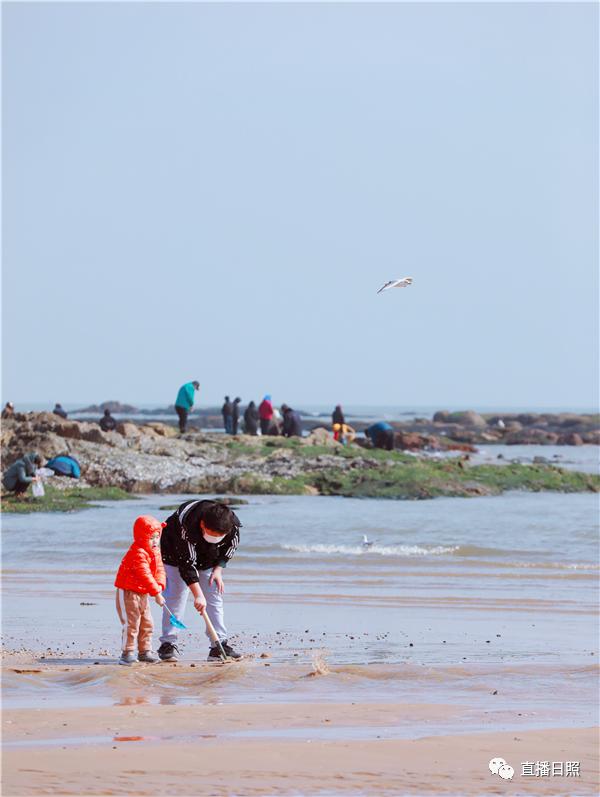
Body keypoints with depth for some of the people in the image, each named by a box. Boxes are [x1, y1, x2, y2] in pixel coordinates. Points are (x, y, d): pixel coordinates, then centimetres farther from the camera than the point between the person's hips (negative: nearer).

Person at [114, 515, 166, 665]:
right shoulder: (138, 553, -25)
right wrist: (156, 593, -30)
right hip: (128, 592, -9)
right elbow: (145, 575, -30)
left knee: (147, 624, 13)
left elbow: (159, 569, 4)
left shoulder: (155, 552, 6)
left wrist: (160, 585, -15)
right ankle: (127, 652, -6)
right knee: (131, 623, -12)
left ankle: (144, 651, 22)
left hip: (143, 594, 9)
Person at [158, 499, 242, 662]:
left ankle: (219, 645, -5)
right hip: (177, 555, -4)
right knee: (176, 596, -13)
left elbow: (229, 548, -4)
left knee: (215, 597, -4)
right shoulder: (187, 524, -42)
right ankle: (168, 644, -8)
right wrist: (198, 595, -41)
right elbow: (187, 564, -39)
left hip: (208, 560, 4)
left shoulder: (233, 525, -28)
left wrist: (218, 569, -16)